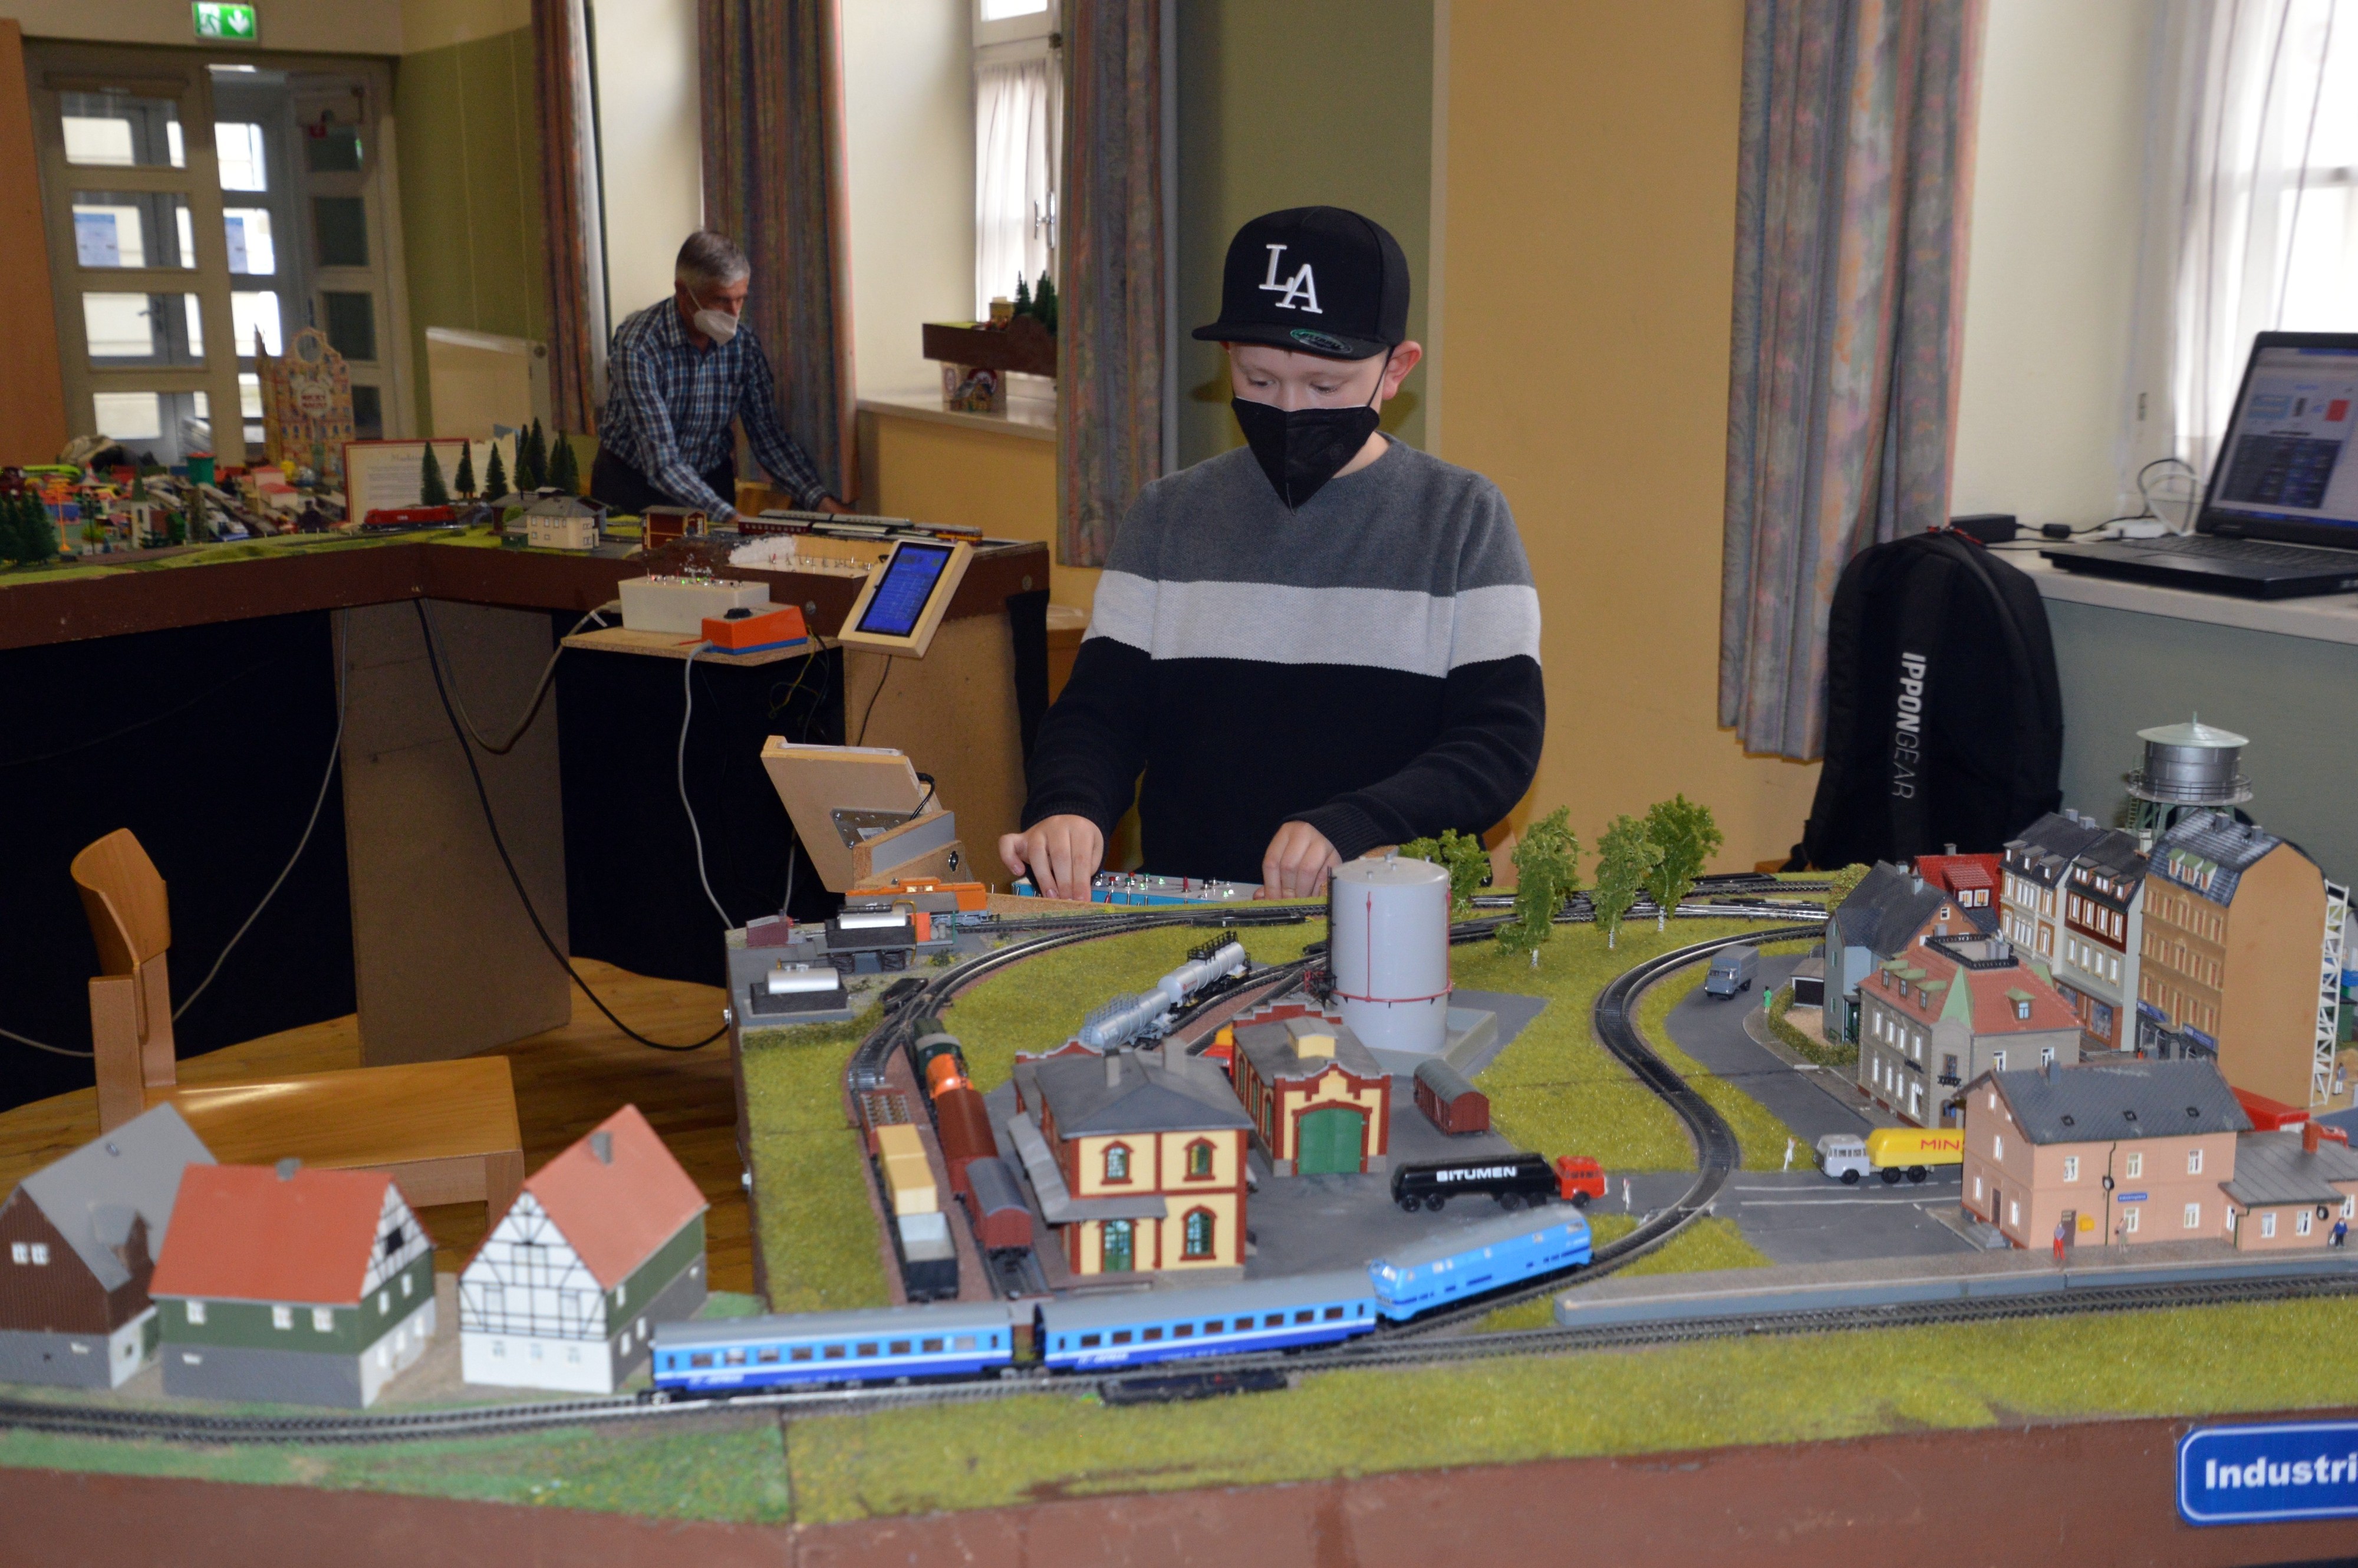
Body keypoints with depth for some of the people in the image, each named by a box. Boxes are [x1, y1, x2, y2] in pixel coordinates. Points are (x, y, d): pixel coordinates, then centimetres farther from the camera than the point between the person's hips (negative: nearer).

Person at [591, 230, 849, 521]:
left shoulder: (744, 345, -6)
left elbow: (768, 434, 0)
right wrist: (728, 517, -39)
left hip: (712, 483, 3)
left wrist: (820, 500, -15)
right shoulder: (637, 347, -22)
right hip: (633, 484, -3)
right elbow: (661, 461, -27)